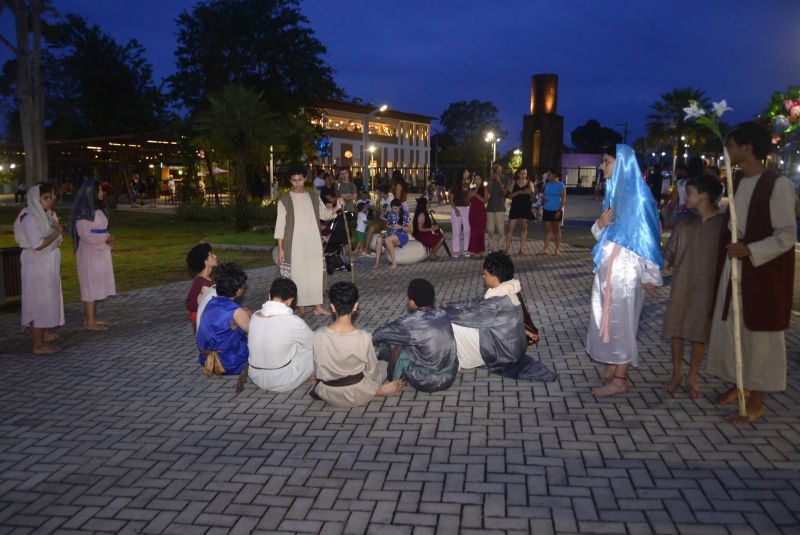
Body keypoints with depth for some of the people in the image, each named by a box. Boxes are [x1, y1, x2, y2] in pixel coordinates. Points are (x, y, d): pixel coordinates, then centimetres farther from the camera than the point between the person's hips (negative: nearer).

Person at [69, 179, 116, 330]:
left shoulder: (97, 209, 13)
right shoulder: (84, 212, -15)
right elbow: (85, 234, -19)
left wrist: (108, 238, -2)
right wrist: (105, 239, -12)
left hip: (100, 252, 9)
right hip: (90, 253, -9)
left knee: (96, 285, 11)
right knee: (91, 285, -5)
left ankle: (92, 318, 18)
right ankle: (89, 322, 0)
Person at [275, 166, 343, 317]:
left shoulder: (314, 196, 8)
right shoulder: (284, 199, -4)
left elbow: (324, 214, 17)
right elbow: (280, 224, -4)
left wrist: (336, 208, -5)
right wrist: (280, 248, -8)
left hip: (314, 243, 4)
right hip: (295, 245, -4)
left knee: (315, 273, 6)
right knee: (298, 274, 0)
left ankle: (317, 306, 14)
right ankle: (300, 307, 10)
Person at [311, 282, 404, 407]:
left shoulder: (319, 335, -18)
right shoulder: (363, 337, -24)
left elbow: (318, 370, -5)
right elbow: (371, 371, -10)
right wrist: (375, 389, 11)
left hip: (329, 396, 2)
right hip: (357, 396, -2)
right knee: (383, 365, 26)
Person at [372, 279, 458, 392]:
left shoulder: (409, 323, -21)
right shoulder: (444, 315, -3)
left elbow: (377, 335, -5)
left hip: (426, 382, -6)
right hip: (450, 376, 6)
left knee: (395, 345, 8)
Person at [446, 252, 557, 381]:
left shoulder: (498, 302, -30)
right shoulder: (506, 292, -1)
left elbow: (469, 316, -22)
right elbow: (478, 304, 8)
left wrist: (445, 311, -8)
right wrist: (451, 307, 5)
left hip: (502, 351, -9)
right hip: (511, 345, 9)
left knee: (454, 327, -10)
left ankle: (458, 362, 13)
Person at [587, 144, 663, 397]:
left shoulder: (637, 195, -13)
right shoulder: (614, 190, 12)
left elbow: (646, 234, -15)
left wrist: (650, 275, -15)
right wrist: (599, 224, -6)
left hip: (626, 268, -8)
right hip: (607, 266, 8)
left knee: (620, 320, -1)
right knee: (606, 317, 13)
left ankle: (620, 379, 8)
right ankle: (612, 366, 26)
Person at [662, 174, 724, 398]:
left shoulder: (723, 224, -6)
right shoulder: (685, 224, 4)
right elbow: (668, 255, 6)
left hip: (707, 288, -3)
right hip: (681, 286, 3)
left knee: (700, 334, 6)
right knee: (676, 331, 6)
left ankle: (692, 379, 19)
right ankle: (676, 374, 23)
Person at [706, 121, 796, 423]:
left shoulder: (778, 185, -15)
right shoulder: (737, 184, 8)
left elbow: (786, 236, -16)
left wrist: (750, 250, -26)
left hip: (763, 272, -7)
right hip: (733, 269, 7)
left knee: (759, 334, 2)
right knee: (730, 327, 14)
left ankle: (756, 403, 13)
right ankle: (739, 384, 32)